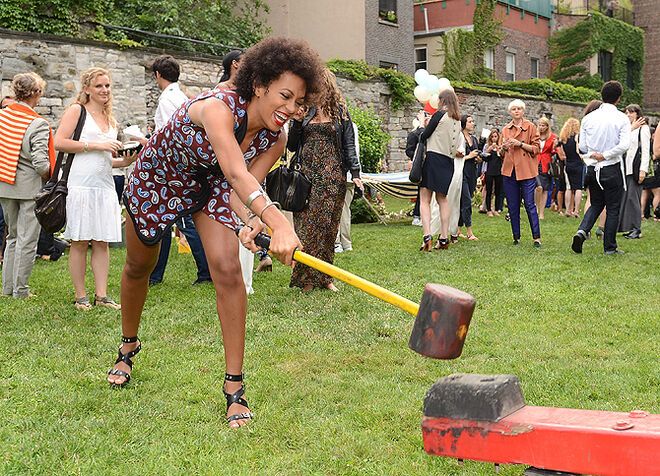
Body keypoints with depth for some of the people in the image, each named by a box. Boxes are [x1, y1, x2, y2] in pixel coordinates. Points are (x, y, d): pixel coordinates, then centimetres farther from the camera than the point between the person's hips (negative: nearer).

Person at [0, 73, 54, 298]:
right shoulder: (37, 124, -16)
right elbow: (41, 162, -20)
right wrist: (49, 174, -1)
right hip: (30, 186, -6)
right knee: (27, 239, 3)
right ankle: (20, 290, 7)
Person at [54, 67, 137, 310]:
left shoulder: (111, 120, 20)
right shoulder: (77, 110, 2)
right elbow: (59, 142, -9)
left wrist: (125, 161, 8)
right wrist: (95, 145, -12)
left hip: (105, 186, 6)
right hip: (81, 185, -6)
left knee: (102, 242, 5)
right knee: (79, 242, -1)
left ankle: (102, 295, 9)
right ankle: (80, 297, 5)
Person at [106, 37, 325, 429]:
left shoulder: (275, 140, -22)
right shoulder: (218, 107, -41)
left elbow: (241, 186, -31)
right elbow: (237, 174, -55)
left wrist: (251, 222, -54)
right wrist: (278, 222, -70)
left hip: (211, 186, 3)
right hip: (158, 178, -3)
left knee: (228, 269, -17)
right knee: (139, 267, 14)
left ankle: (234, 385, -9)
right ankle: (129, 346, 44)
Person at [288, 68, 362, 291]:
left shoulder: (340, 111, 7)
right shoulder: (303, 109, 11)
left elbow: (349, 144, 6)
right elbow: (292, 147, 10)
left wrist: (355, 174, -3)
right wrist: (296, 121, -4)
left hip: (332, 176, -1)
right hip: (307, 175, 1)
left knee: (328, 226, 1)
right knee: (305, 225, -4)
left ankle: (323, 277, 8)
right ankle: (306, 278, 1)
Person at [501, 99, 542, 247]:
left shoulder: (530, 127, 2)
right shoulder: (505, 129, 14)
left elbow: (536, 148, -2)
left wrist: (520, 144, -13)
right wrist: (504, 147, -1)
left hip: (526, 171, -4)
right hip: (509, 171, 4)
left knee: (530, 204, -7)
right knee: (512, 206, 5)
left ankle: (536, 237, -3)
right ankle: (516, 237, 13)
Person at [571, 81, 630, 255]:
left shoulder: (588, 118, 2)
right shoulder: (621, 118, -9)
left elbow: (582, 146, 2)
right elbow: (624, 145, -19)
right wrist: (605, 155, -14)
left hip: (593, 168, 4)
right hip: (612, 169, -4)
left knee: (596, 204, 19)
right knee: (613, 208, 7)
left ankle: (582, 231, -5)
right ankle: (610, 247, 11)